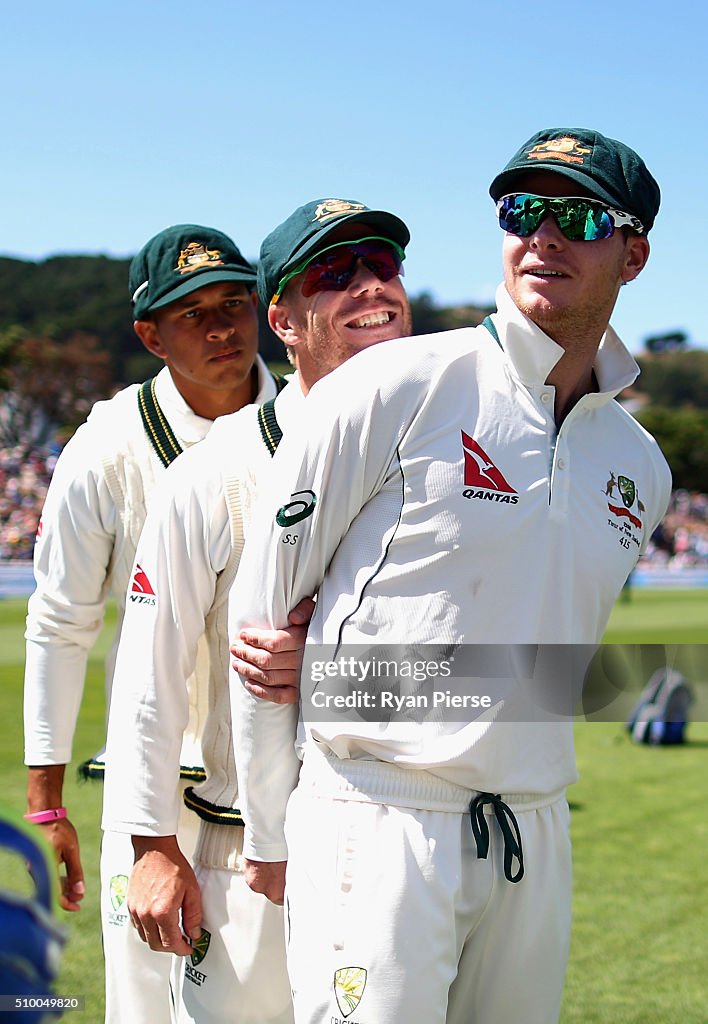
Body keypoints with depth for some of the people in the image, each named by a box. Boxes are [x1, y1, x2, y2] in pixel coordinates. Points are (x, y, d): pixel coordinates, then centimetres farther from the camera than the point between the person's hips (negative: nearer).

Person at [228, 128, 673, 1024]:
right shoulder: (396, 389, -6)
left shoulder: (640, 465, 11)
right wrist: (269, 837, 0)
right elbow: (260, 611, -3)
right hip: (376, 827, -5)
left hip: (536, 842, 6)